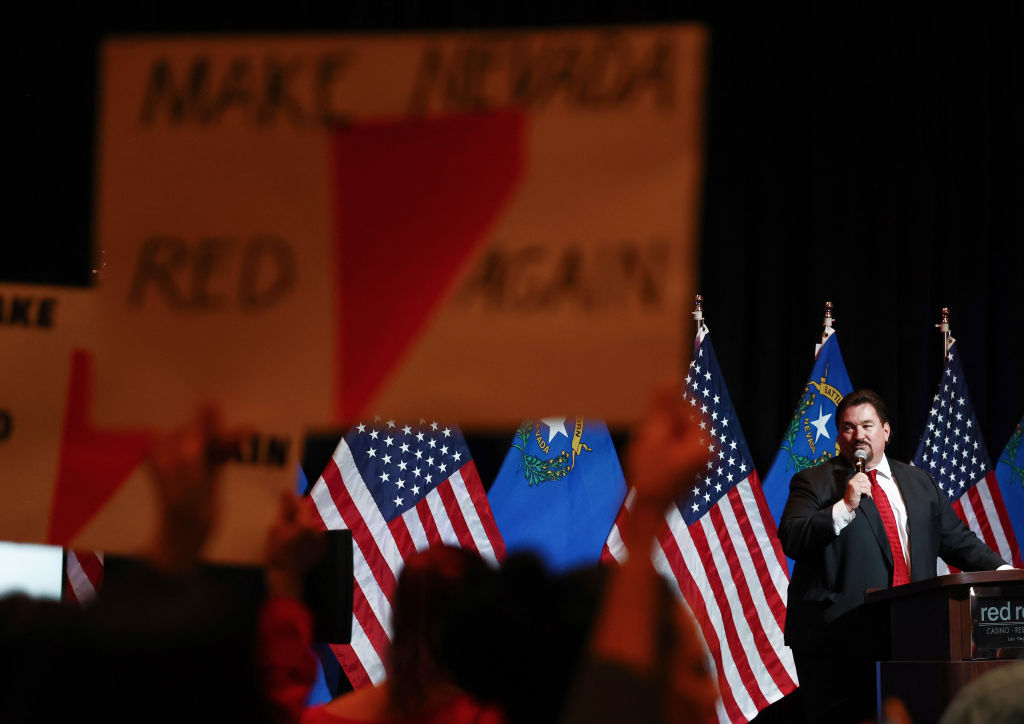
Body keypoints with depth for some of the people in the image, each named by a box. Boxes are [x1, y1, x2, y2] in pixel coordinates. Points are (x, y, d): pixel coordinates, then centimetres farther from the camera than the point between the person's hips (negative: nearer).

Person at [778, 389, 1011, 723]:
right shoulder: (814, 482, 4)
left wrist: (1002, 571, 6)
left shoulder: (919, 483, 18)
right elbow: (790, 539, -8)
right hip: (836, 639, -4)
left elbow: (958, 541, 20)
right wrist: (845, 507, -16)